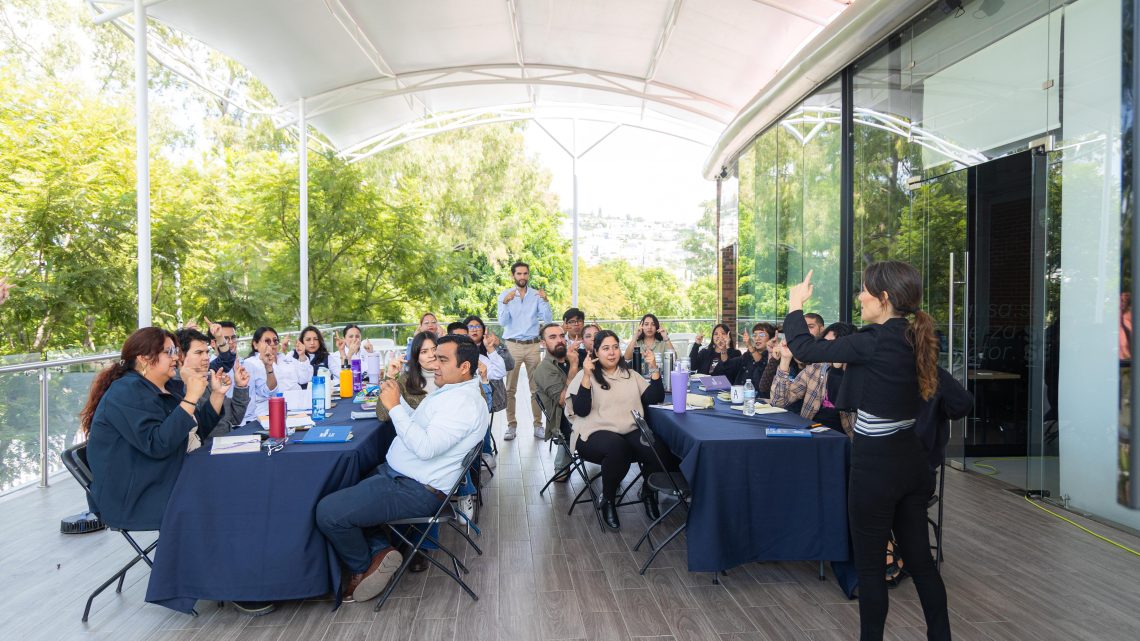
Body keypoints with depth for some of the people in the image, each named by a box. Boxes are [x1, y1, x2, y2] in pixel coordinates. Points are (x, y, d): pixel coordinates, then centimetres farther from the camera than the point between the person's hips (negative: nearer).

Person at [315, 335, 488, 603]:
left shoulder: (464, 402, -21)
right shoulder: (450, 390, 14)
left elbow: (426, 447, -30)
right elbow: (417, 424, 19)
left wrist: (394, 407, -24)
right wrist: (397, 398, 5)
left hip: (416, 490, -12)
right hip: (397, 473, 12)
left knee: (328, 511, -17)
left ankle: (362, 568, 8)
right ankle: (379, 551, 7)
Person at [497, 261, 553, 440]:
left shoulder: (536, 295, 6)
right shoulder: (504, 296, 4)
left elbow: (547, 320, -1)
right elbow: (503, 322, -5)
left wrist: (545, 301, -15)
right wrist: (506, 303, -19)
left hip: (533, 345, 1)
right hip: (512, 345, -1)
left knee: (536, 387, 1)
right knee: (510, 388, -1)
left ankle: (538, 425, 9)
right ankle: (511, 425, 6)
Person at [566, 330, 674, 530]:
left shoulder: (630, 375, 19)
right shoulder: (585, 376, 5)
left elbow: (655, 398, 11)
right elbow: (581, 411, -8)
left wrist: (654, 369, 1)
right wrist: (587, 376, -15)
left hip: (630, 432, 4)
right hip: (595, 434, -4)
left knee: (660, 450, -26)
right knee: (617, 447, -38)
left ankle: (648, 492, 7)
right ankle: (608, 500, -10)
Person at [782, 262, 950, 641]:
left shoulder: (876, 341, -20)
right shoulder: (913, 339, 5)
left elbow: (804, 349, -13)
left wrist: (795, 305, 0)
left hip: (876, 466, -8)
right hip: (911, 460, 8)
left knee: (869, 564, 9)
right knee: (919, 559, 19)